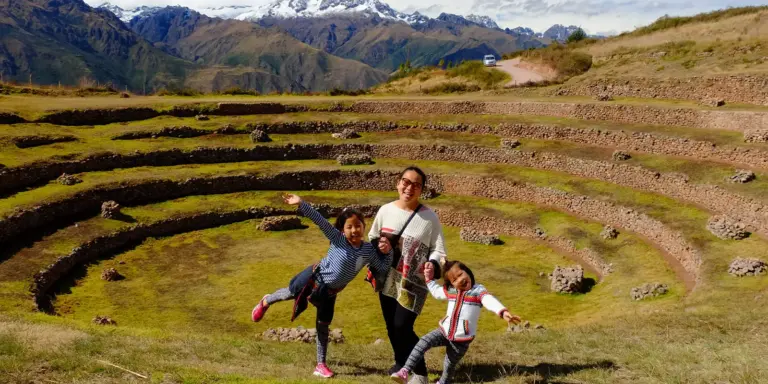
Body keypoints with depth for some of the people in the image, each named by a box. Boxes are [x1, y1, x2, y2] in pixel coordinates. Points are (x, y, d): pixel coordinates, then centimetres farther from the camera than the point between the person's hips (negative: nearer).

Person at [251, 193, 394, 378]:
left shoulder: (368, 250, -13)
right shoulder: (337, 239, -23)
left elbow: (382, 269, -8)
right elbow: (319, 220, -30)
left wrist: (388, 252, -24)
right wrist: (301, 204, -38)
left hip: (330, 292, 3)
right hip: (314, 278, -3)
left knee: (323, 326, 11)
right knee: (289, 294, 21)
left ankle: (321, 364, 21)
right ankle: (266, 302, 56)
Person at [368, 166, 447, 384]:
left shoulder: (429, 217, -11)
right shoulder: (385, 210, -1)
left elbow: (439, 250, -7)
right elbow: (371, 238, 12)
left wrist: (432, 264, -28)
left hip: (413, 282, -4)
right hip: (387, 278, 4)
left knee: (402, 327, -11)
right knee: (391, 325, 15)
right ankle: (401, 363, 40)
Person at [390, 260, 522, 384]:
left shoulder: (478, 291, -11)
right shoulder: (450, 291, 6)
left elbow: (490, 301, -31)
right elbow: (436, 291, 28)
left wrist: (503, 312, -48)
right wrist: (429, 279, 18)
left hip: (462, 339, -3)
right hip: (444, 331, 3)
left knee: (450, 365, 12)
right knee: (423, 342, -21)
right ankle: (405, 372, -25)